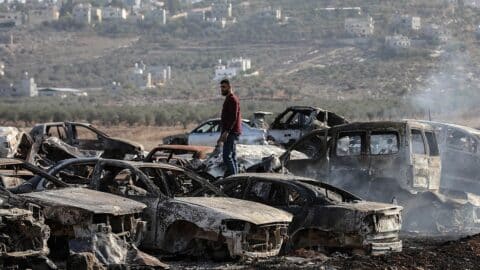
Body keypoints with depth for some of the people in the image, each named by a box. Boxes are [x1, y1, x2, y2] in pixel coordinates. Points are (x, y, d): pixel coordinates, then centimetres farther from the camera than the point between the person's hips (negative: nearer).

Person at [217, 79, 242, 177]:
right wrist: (222, 136, 27)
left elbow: (233, 117, -20)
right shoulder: (228, 99, 22)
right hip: (230, 133, 11)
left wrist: (226, 132, -27)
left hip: (231, 132, -11)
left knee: (227, 157, -15)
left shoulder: (232, 99, -10)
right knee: (232, 157, 10)